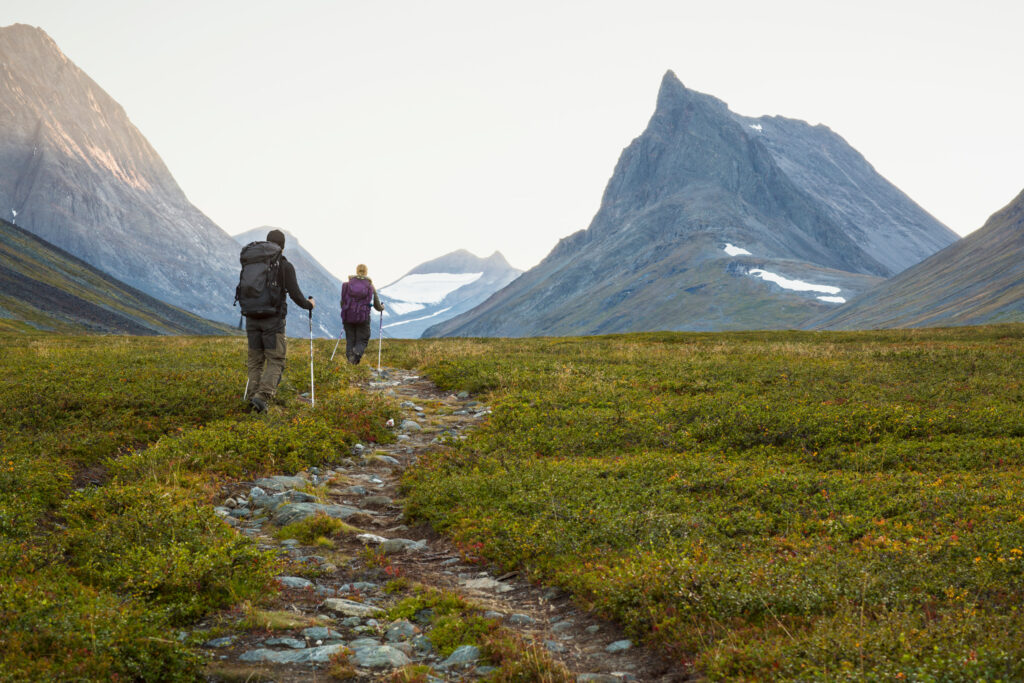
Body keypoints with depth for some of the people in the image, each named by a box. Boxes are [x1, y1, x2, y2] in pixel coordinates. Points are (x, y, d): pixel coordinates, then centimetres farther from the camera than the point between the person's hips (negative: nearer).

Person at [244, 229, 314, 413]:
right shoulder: (285, 266, -6)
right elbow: (295, 294, -8)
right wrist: (309, 304, 12)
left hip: (252, 319, 4)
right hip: (273, 320, -4)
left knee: (255, 361, 13)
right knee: (275, 361, -1)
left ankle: (255, 395, 5)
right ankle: (262, 396, -19)